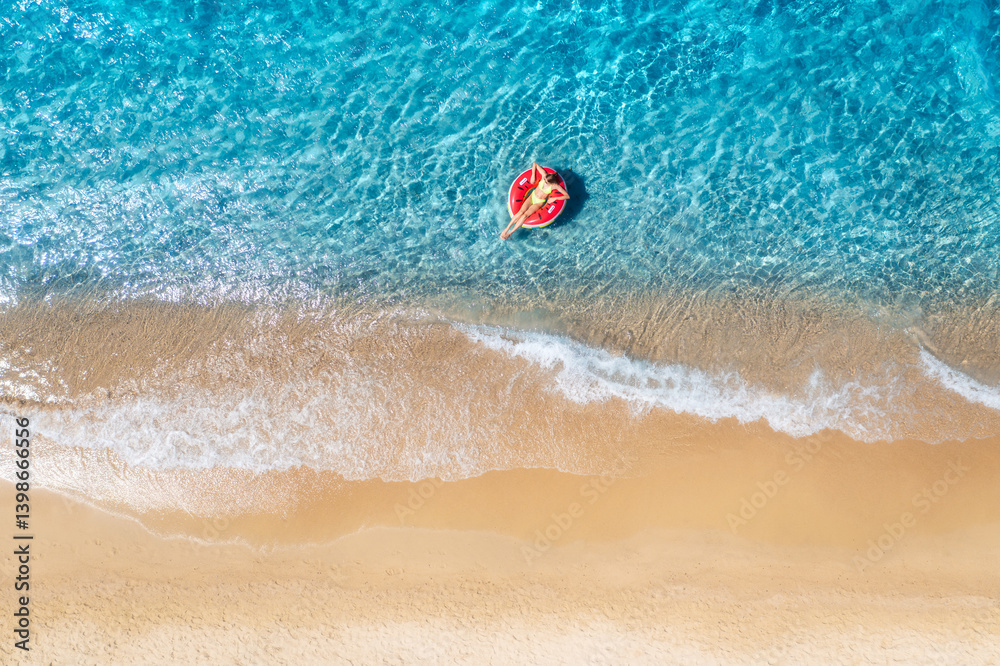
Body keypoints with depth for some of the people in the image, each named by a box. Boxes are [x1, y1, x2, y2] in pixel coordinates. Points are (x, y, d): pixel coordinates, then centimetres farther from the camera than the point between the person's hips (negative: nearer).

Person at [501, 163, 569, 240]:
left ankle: (509, 233, -21)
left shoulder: (555, 186, -18)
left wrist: (555, 198, -24)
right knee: (521, 212, -21)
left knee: (525, 215, -23)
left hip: (539, 202, -3)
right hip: (532, 197, 3)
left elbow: (567, 196, -19)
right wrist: (533, 176, -9)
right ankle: (506, 229, -18)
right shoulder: (544, 175, -12)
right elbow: (534, 164, -1)